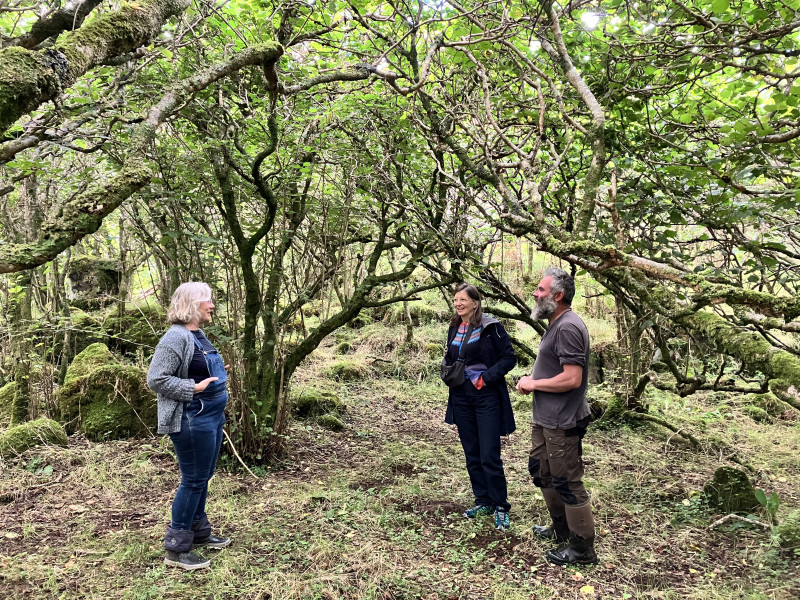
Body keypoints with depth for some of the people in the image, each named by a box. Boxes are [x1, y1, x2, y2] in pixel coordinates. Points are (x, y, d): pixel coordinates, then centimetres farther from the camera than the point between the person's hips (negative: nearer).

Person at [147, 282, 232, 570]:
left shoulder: (198, 335, 11)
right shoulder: (176, 337, -19)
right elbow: (156, 379, -21)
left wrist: (217, 373, 10)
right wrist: (194, 388, -23)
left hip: (211, 417, 10)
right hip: (191, 421, -10)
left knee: (203, 477, 19)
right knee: (193, 481, -1)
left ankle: (199, 532, 35)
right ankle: (176, 549, 13)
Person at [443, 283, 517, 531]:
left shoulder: (490, 326, -10)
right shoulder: (454, 329, 9)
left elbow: (509, 358, -9)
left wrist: (487, 377, -18)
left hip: (487, 398, -6)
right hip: (461, 398, 6)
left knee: (489, 457, -4)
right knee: (472, 455, 13)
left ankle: (500, 507, 12)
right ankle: (483, 502, 28)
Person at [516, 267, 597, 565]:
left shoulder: (568, 328, -22)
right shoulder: (555, 324, 11)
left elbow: (572, 378, -28)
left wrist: (533, 383, -16)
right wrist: (531, 381, 2)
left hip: (563, 423, -11)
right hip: (545, 419, 11)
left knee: (567, 483, 1)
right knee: (541, 471, 22)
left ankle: (582, 549, 17)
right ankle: (561, 529, 40)